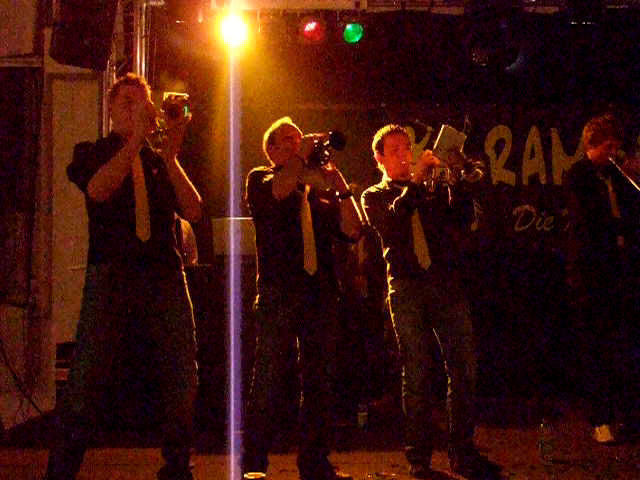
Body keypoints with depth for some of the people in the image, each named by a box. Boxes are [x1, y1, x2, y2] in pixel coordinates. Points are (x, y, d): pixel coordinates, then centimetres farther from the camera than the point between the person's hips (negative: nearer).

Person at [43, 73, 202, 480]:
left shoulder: (161, 161, 19)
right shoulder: (91, 153, 12)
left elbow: (194, 212, 4)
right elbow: (98, 189, -12)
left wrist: (171, 156, -6)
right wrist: (137, 139, -13)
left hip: (166, 276, 3)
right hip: (111, 275, -3)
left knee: (183, 382, 1)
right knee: (86, 384, -7)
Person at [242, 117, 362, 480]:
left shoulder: (319, 190, 20)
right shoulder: (260, 178, 9)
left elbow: (352, 232, 8)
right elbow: (276, 192, -16)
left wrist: (341, 188, -2)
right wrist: (303, 157, -10)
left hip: (319, 292, 5)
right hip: (278, 292, -5)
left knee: (318, 380, 6)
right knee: (269, 379, -8)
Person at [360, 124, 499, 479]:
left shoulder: (434, 188, 20)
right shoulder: (374, 196, 13)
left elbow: (461, 217, 2)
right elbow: (389, 223, -10)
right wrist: (415, 181, -14)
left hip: (447, 285, 3)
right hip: (407, 289, -3)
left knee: (463, 367, -3)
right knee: (418, 374, -2)